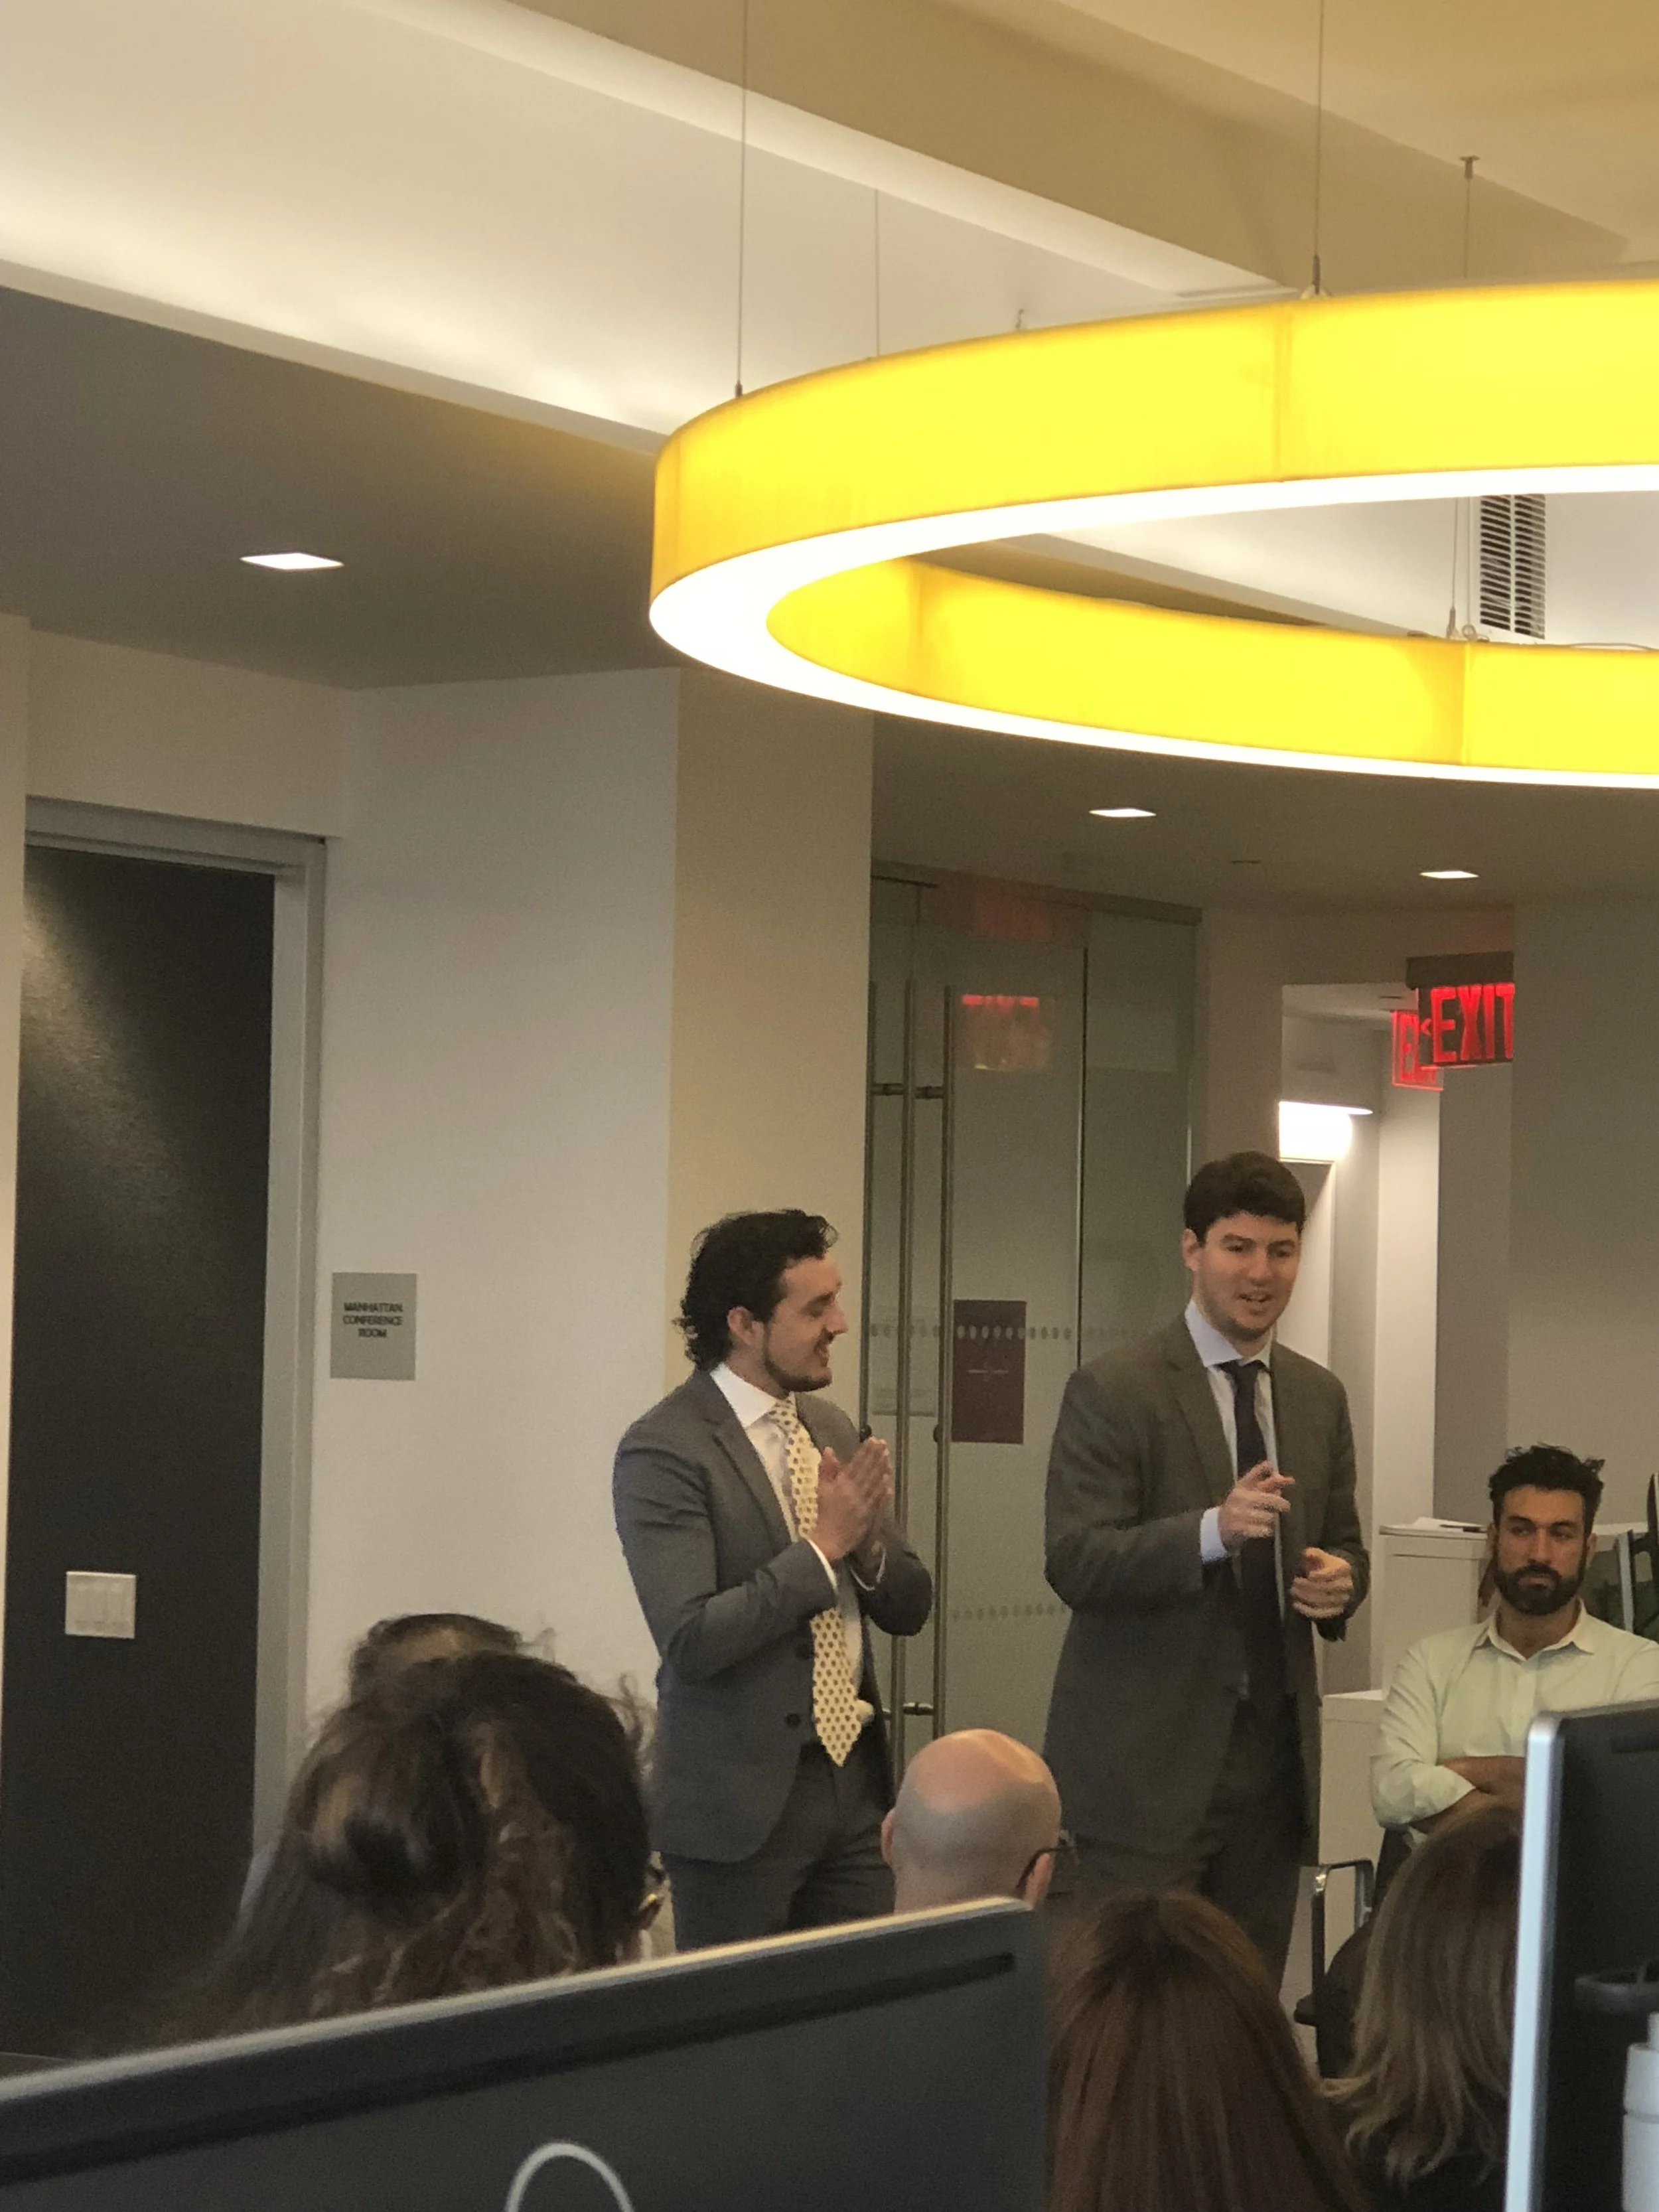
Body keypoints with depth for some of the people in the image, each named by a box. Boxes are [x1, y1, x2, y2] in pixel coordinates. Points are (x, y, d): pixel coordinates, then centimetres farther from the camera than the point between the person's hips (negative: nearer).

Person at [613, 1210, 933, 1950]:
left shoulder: (830, 1430, 11)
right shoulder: (664, 1451, -12)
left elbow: (909, 1609, 13)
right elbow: (691, 1639, -21)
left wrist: (869, 1543, -9)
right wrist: (822, 1547, -18)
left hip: (854, 1774, 6)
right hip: (743, 1795, -6)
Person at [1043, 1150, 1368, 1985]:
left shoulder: (1319, 1397, 13)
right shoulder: (1111, 1392, -6)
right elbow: (1074, 1563, -14)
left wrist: (1339, 1580, -4)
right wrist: (1212, 1531, -29)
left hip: (1272, 1753, 5)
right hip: (1150, 1759, -5)